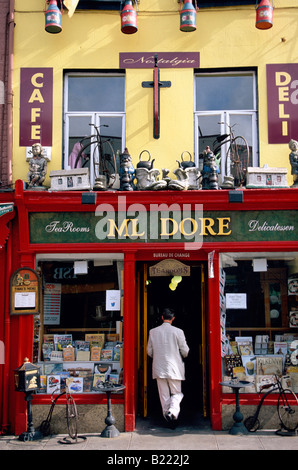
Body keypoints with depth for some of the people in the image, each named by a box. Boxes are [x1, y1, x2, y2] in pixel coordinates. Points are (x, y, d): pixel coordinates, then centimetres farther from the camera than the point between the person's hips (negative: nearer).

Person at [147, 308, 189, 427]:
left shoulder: (153, 332, -1)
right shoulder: (178, 332, -9)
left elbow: (149, 351, 7)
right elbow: (185, 351, -3)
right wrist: (182, 356, 20)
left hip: (158, 368, 2)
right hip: (174, 368, -2)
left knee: (164, 395, 12)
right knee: (177, 393, 8)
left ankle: (167, 414, 14)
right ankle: (173, 411, -15)